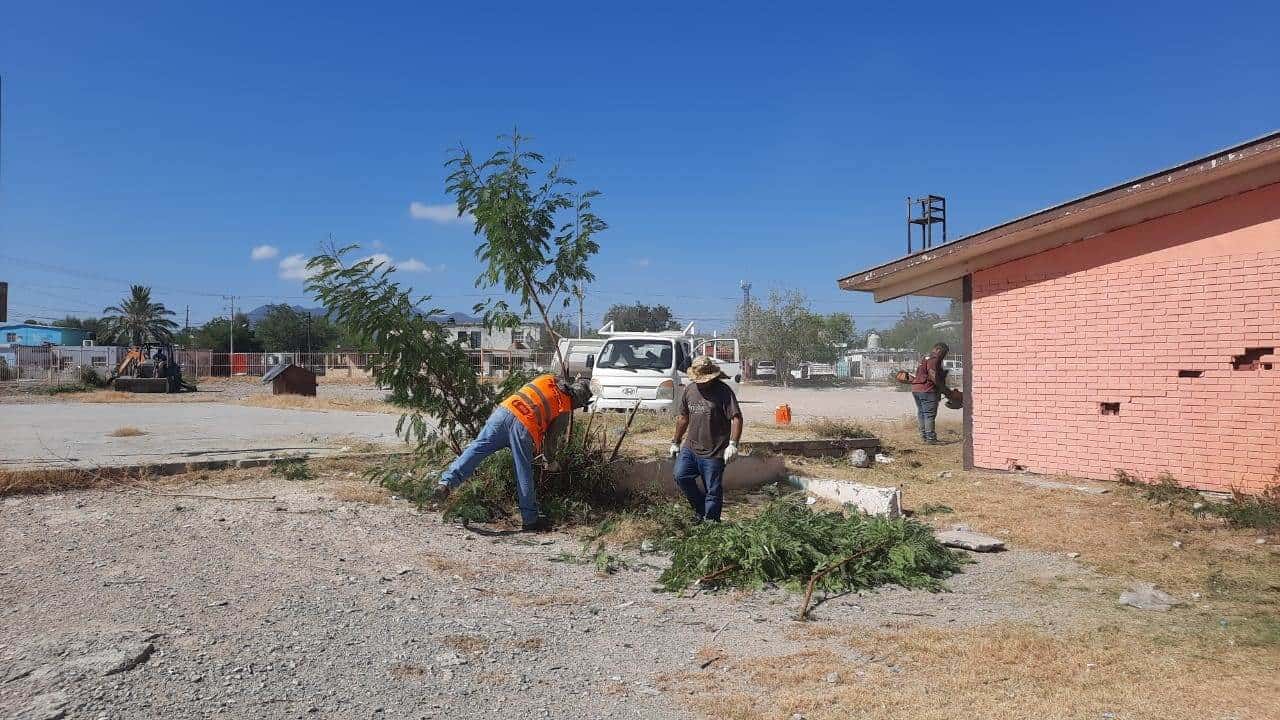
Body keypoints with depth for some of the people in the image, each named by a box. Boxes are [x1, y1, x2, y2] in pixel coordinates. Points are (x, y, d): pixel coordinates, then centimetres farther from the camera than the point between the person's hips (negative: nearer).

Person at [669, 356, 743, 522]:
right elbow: (683, 418, 19)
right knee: (680, 476, -6)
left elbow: (736, 418, -16)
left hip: (714, 452, -5)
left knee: (713, 491, 0)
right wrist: (676, 442, 21)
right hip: (690, 447, 5)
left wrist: (733, 444, -26)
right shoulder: (689, 390, 8)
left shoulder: (724, 392, -10)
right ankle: (700, 508, 14)